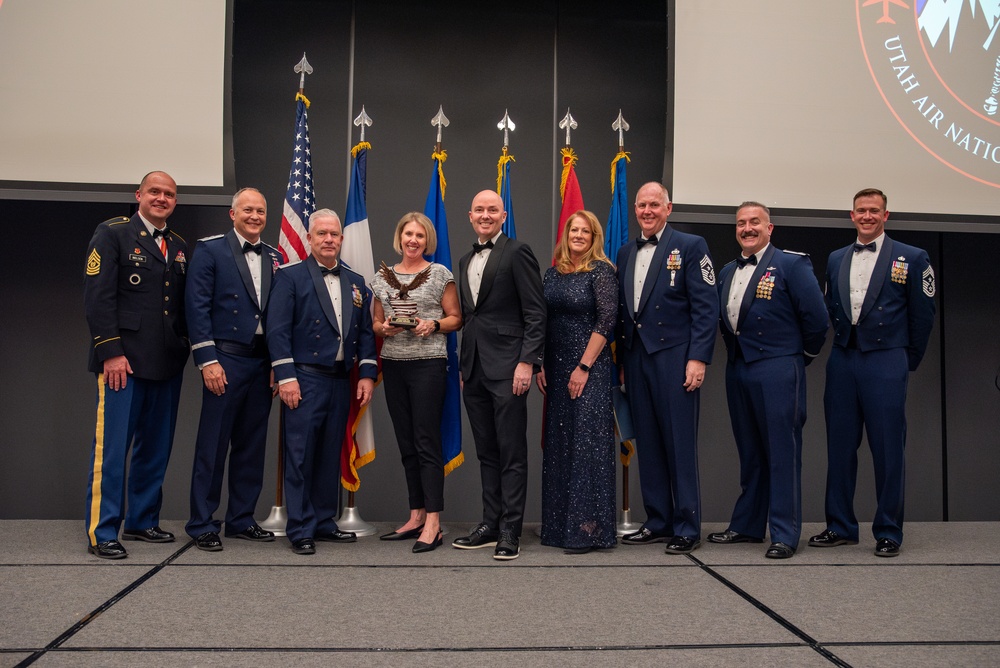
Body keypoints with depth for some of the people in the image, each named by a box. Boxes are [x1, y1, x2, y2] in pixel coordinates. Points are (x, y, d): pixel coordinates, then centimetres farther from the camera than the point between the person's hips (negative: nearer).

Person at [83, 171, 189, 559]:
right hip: (123, 361, -6)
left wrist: (184, 349, 7)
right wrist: (111, 352, -15)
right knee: (112, 447, -4)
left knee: (156, 448, 11)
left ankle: (142, 522, 23)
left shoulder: (180, 247, 17)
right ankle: (101, 534, 4)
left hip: (167, 364, 6)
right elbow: (98, 297, -8)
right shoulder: (112, 234, 0)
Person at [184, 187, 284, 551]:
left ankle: (242, 519, 21)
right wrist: (208, 360, -13)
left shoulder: (274, 257, 13)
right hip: (226, 359, -5)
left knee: (252, 445, 10)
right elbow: (197, 306, -7)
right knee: (213, 443, -1)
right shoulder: (209, 250, -1)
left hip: (263, 362, 5)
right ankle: (202, 525, 9)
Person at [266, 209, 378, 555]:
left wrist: (367, 373, 5)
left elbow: (366, 331, 15)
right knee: (300, 455, -2)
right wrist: (285, 376, -13)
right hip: (305, 379, -5)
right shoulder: (290, 276, -1)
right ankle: (300, 529, 5)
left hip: (341, 381, 5)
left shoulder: (356, 282, 14)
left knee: (330, 455, 11)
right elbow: (278, 330, -7)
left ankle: (324, 521, 21)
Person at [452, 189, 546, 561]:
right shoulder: (466, 261, 19)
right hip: (474, 370, 7)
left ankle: (510, 531, 4)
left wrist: (527, 362, -15)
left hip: (507, 368, -7)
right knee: (486, 453, 11)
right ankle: (490, 525, 18)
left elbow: (535, 313, -8)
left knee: (512, 453, -2)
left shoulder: (517, 252, -4)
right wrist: (463, 366, 16)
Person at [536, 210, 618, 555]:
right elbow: (542, 322, 13)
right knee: (558, 444, 9)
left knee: (587, 443, -6)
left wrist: (584, 367, -15)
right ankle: (559, 524, 17)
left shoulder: (601, 270, -5)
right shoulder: (553, 273, 12)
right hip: (556, 369, 6)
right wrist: (540, 365, 5)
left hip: (589, 367, -6)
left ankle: (588, 528, 1)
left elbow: (606, 320, -12)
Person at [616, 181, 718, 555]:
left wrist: (698, 359, -14)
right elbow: (622, 310, 15)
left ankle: (687, 528, 7)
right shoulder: (626, 253, 16)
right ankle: (658, 522, 19)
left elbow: (706, 307, -7)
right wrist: (622, 362, 10)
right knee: (647, 445, 10)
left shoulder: (690, 247, -1)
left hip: (673, 358, -6)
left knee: (680, 444, -2)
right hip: (636, 358, 6)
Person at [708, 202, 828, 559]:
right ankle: (747, 525, 22)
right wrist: (736, 350, 15)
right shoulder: (727, 272, 14)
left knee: (782, 452, -3)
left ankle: (784, 535, 2)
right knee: (749, 452, 13)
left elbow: (816, 317, -8)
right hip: (737, 369, 7)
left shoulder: (791, 264, -5)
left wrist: (803, 355, 1)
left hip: (777, 371, -6)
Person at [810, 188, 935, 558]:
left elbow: (923, 315, 3)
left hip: (885, 362, -4)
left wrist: (907, 360, 5)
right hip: (842, 361, 4)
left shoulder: (912, 258, 1)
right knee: (840, 447, 7)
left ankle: (888, 532, 11)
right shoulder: (836, 259, 13)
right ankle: (840, 527, 17)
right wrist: (844, 344, 11)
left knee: (888, 450, 0)